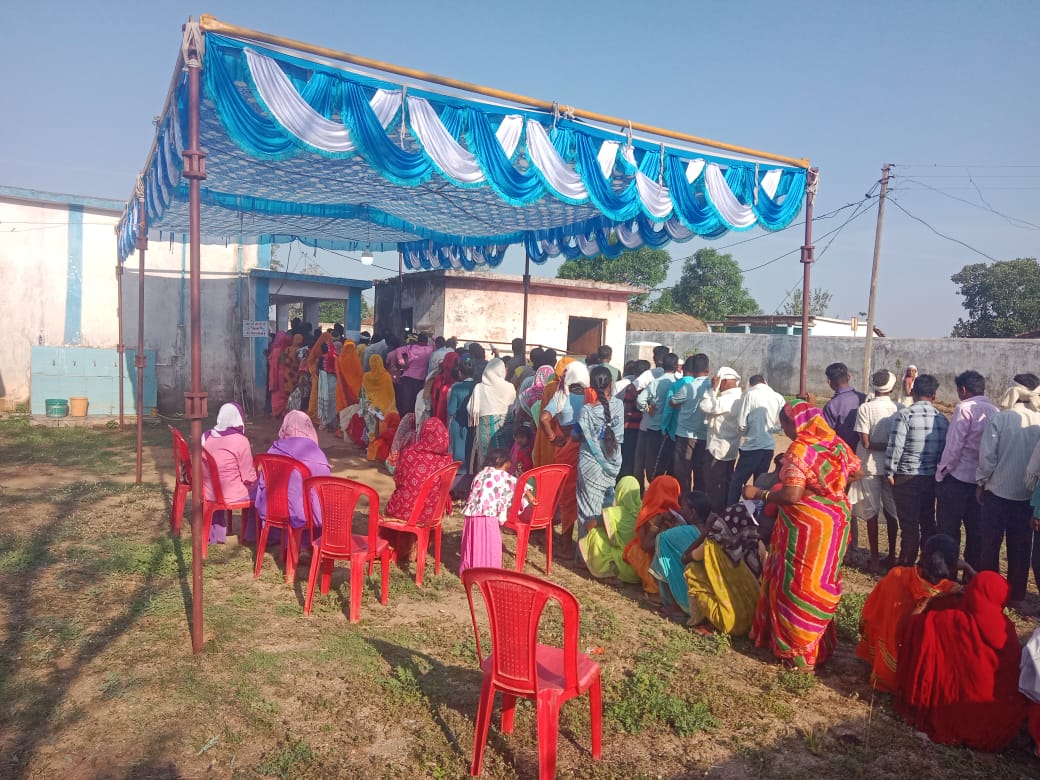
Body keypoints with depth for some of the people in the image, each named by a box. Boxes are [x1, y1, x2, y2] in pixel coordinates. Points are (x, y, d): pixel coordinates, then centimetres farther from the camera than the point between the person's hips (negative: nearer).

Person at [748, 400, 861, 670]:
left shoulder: (799, 449, -20)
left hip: (806, 526, -7)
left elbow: (791, 495, -27)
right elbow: (855, 471, 13)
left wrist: (758, 494, -15)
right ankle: (820, 644, 32)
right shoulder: (836, 443, 1)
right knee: (820, 583, 18)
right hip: (834, 521, 7)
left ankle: (798, 651, 15)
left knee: (797, 585, 6)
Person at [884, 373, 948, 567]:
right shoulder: (941, 418, 3)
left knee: (909, 524, 2)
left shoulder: (905, 414, -12)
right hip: (931, 478, 5)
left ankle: (906, 565, 9)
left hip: (906, 478, -4)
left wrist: (889, 472, -7)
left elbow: (895, 446, -16)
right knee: (928, 522, 15)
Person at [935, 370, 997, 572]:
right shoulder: (994, 411, 4)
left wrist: (942, 472, -5)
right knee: (975, 529, 13)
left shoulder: (965, 408, -12)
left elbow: (953, 446, -15)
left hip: (957, 478, -6)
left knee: (948, 528, 3)